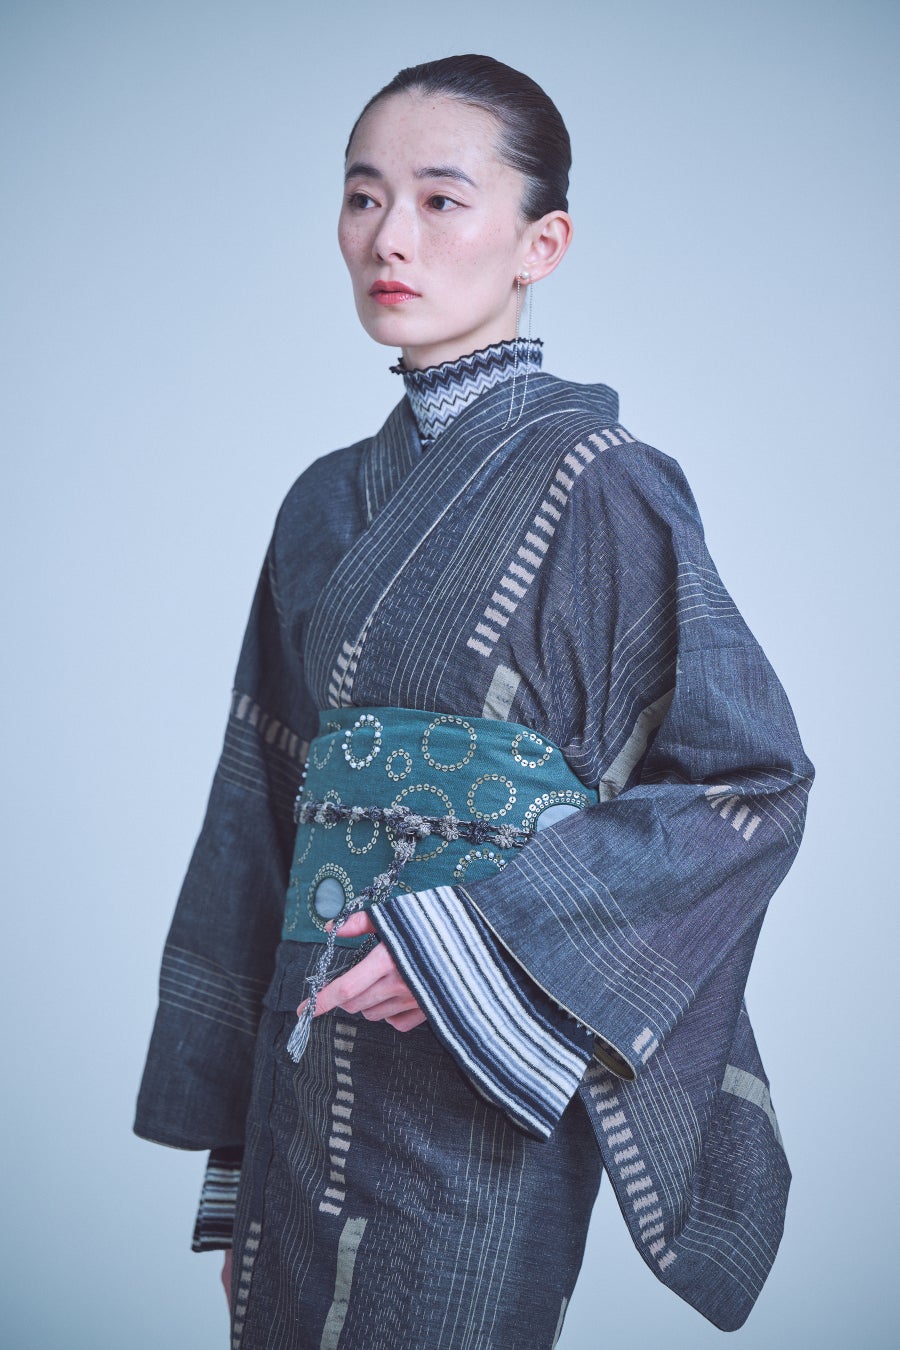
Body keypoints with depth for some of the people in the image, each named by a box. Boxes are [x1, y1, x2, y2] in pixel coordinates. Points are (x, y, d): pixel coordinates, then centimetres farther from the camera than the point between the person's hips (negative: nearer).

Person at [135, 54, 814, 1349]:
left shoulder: (598, 488, -9)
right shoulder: (328, 505, 9)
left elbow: (754, 777, -12)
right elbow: (262, 809, 11)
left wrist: (473, 936, -19)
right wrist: (229, 1141, 11)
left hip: (480, 1073, -6)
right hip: (306, 1078, 6)